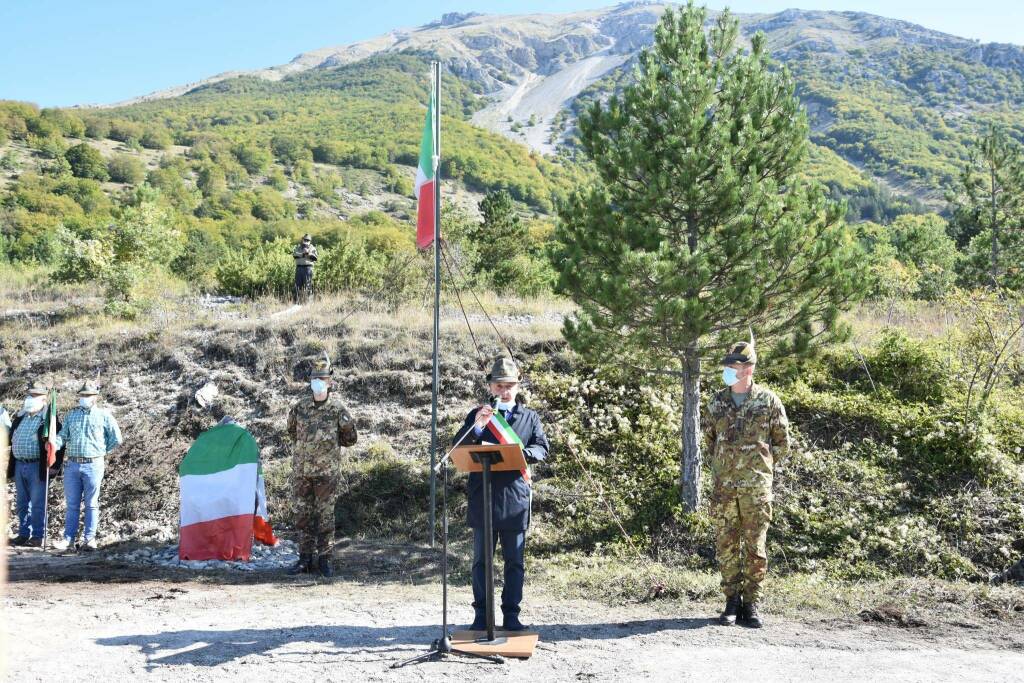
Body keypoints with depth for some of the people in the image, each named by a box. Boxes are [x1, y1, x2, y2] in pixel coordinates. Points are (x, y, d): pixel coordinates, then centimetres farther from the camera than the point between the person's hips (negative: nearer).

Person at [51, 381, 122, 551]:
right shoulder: (72, 414, 13)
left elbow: (116, 439, 4)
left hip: (93, 465, -3)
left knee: (91, 504, 2)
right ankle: (68, 537, 12)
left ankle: (89, 539, 7)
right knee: (72, 503, 7)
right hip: (72, 464, 4)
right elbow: (63, 435, 8)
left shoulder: (103, 414, 2)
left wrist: (101, 451, 6)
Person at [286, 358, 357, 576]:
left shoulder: (337, 409, -6)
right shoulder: (299, 406, 3)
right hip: (301, 470, 3)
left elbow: (350, 438, 5)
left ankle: (324, 559, 10)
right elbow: (292, 431, 21)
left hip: (326, 471, -3)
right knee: (303, 515, 8)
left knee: (325, 515, 1)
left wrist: (330, 443, 8)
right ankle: (305, 559, 17)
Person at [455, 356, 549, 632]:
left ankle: (511, 614, 11)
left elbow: (542, 449, 3)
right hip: (482, 498, 0)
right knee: (481, 560, 5)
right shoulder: (476, 415, 10)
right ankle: (481, 614, 12)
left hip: (515, 498, 1)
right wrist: (477, 427, -18)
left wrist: (520, 452, -18)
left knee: (515, 560, 4)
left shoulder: (530, 417, 13)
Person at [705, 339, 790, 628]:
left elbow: (782, 443, 5)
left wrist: (760, 467, 5)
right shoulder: (717, 402, 8)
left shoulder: (768, 401, -2)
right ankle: (732, 601, 17)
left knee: (755, 547, 2)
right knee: (726, 545, 5)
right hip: (723, 486, 3)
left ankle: (751, 604, 12)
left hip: (755, 487, -3)